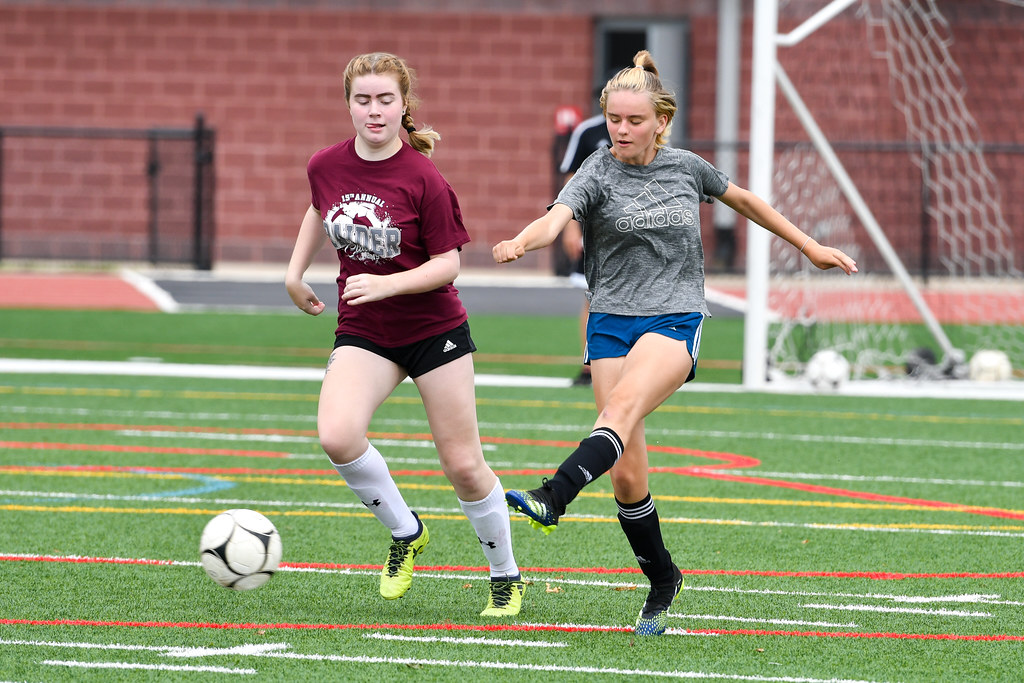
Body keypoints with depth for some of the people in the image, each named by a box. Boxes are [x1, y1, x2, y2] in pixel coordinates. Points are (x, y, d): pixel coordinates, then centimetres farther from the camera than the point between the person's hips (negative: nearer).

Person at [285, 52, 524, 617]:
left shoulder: (424, 179, -17)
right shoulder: (326, 166, -3)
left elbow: (447, 263, -13)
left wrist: (387, 284, -26)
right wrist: (295, 274, 16)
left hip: (434, 329, -3)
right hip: (363, 334, 3)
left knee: (463, 466, 1)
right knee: (337, 437, -25)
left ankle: (505, 576, 24)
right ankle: (404, 532, 0)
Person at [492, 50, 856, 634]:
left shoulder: (686, 168, 7)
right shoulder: (597, 176, -2)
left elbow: (744, 200, 26)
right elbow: (556, 219, -22)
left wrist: (810, 247, 31)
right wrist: (521, 242, -45)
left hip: (676, 320, -1)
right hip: (612, 321, 1)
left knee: (624, 402, -32)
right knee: (627, 473, -4)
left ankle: (555, 497, -51)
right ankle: (662, 579, 14)